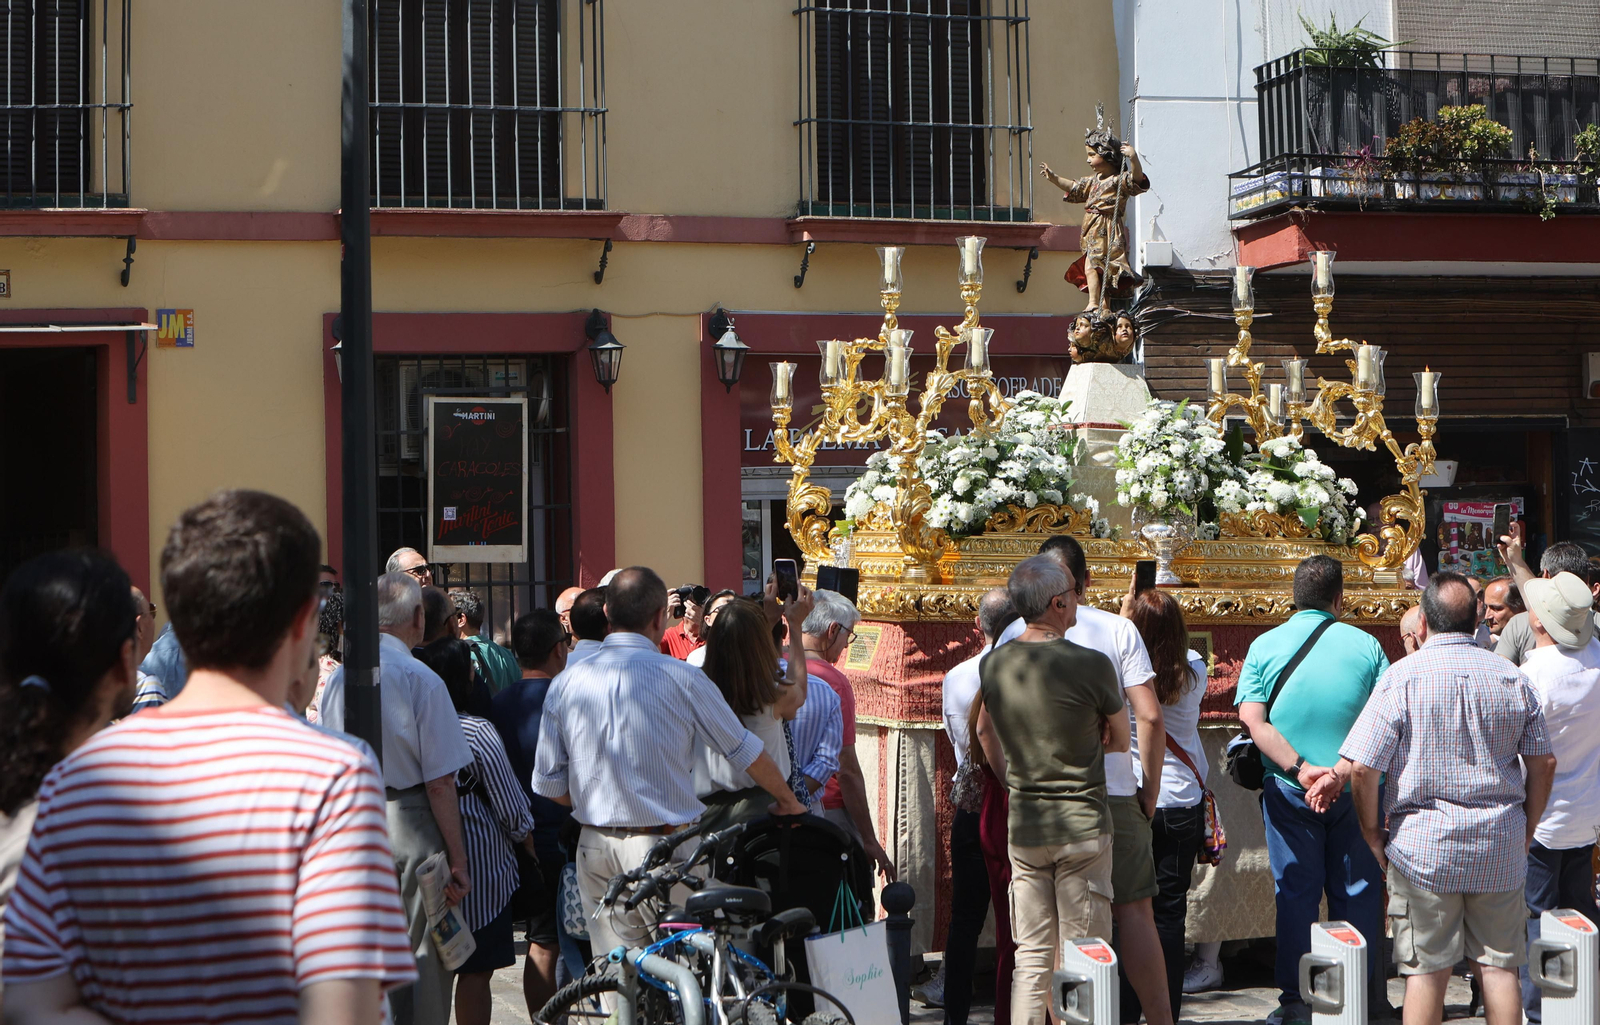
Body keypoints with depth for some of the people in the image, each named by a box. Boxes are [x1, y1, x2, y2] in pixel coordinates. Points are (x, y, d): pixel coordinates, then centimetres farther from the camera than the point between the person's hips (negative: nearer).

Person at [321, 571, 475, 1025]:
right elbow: (439, 783, -14)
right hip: (409, 827, -6)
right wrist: (458, 858, -8)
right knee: (422, 960, 1)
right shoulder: (421, 679, -12)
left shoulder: (338, 677, 5)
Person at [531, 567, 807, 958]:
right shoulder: (682, 679, -9)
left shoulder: (566, 684, 2)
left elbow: (548, 785, 6)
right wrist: (788, 800, 20)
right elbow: (745, 752, 3)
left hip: (595, 849, 4)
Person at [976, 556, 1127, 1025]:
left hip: (1023, 826, 5)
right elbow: (1122, 739, 3)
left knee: (1031, 956, 10)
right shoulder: (1092, 664, -14)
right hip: (1082, 824, -4)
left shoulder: (993, 664, 1)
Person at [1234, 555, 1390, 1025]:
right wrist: (1341, 769, -16)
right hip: (1356, 790, 0)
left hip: (1289, 792, 0)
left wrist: (1302, 769, -16)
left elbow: (1253, 720, -11)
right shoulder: (1365, 645, -1)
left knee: (1295, 894, 6)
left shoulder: (1264, 646, -1)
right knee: (1359, 893, 10)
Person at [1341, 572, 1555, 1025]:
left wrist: (1373, 834, 1)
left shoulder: (1403, 676, -9)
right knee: (1499, 966, 10)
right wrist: (1526, 831, 19)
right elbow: (1544, 763, 8)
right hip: (1501, 849, 3)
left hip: (1423, 844, -3)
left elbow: (1362, 767, -13)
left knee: (1426, 971, 2)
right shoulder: (1514, 678, 3)